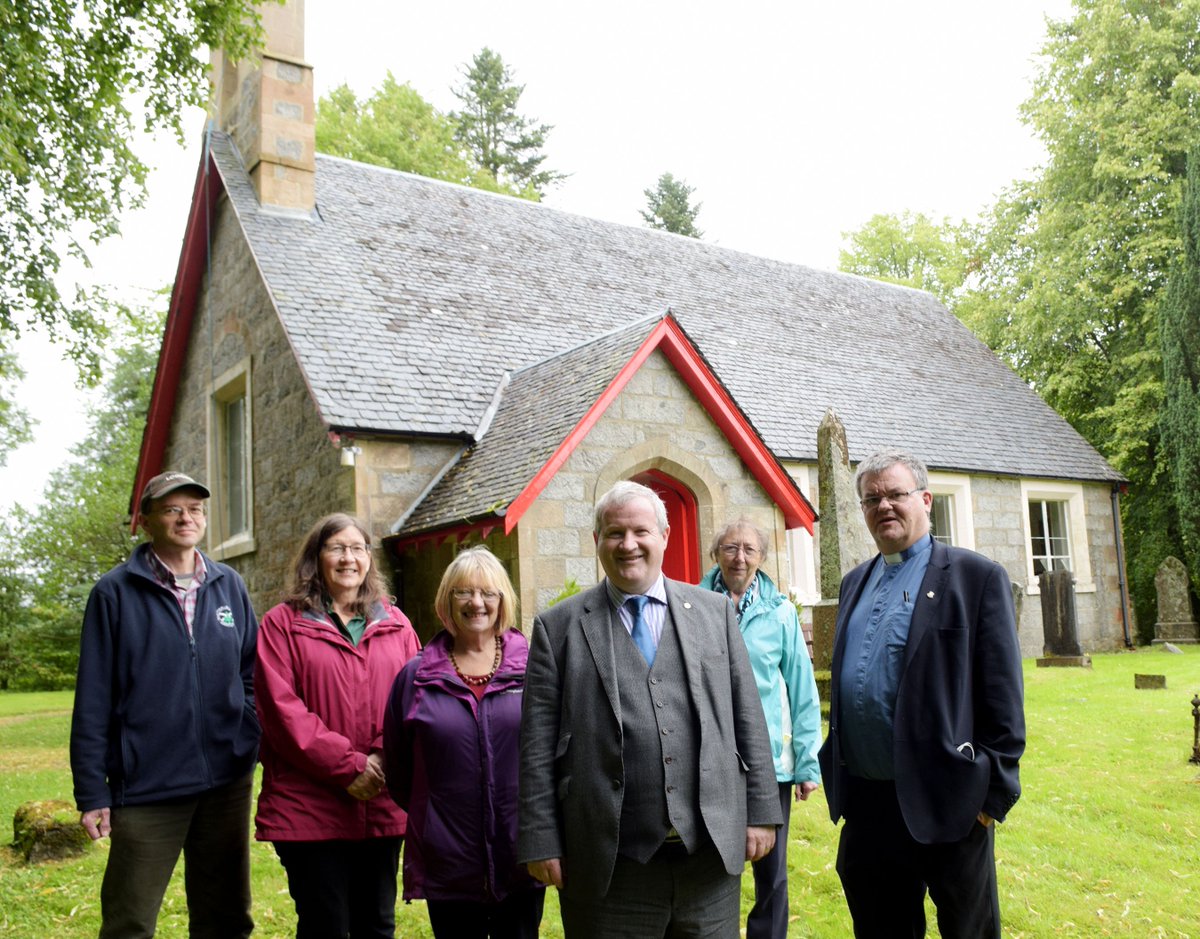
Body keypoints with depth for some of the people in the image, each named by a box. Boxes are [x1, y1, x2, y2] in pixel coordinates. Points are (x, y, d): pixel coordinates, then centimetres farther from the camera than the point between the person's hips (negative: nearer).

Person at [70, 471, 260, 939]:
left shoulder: (229, 586, 6)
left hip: (227, 784, 3)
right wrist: (91, 793, -5)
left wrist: (257, 746, -1)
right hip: (146, 790, -3)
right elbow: (93, 702, -3)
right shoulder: (115, 592, -3)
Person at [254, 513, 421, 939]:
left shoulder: (396, 625, 11)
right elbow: (281, 708, -9)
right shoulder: (283, 623, 0)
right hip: (310, 808, -3)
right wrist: (347, 766, -14)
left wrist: (385, 760, -13)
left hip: (383, 805, 4)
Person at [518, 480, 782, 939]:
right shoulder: (558, 626, 1)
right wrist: (541, 842, -4)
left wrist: (761, 812, 4)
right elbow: (538, 744, -1)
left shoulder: (714, 611, 7)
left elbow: (748, 717, 8)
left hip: (713, 851, 2)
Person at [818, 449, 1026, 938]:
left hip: (945, 803, -5)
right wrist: (838, 779, 14)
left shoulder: (976, 577, -6)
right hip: (865, 803, 6)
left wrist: (993, 795, -11)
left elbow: (1001, 697, -9)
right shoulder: (856, 582, 13)